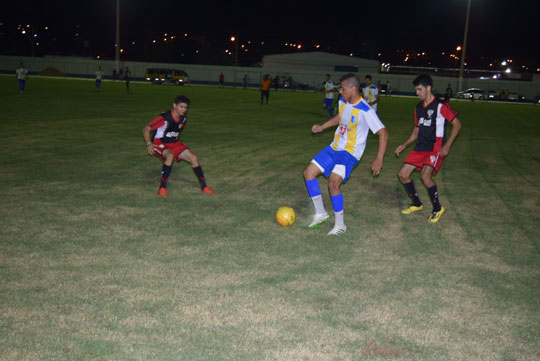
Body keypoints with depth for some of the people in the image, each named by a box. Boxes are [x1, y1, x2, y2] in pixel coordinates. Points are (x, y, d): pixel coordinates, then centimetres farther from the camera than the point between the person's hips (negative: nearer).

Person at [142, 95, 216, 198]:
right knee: (170, 155, -38)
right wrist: (149, 144, -33)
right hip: (159, 143, -7)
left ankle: (204, 187, 7)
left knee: (194, 158, -5)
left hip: (173, 143, 7)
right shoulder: (164, 118, -23)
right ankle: (162, 188, -30)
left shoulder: (183, 118, 0)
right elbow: (146, 129, -22)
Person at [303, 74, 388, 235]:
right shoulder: (342, 101, 1)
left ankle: (340, 225, -5)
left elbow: (383, 132, -21)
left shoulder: (365, 111, -22)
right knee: (309, 173, 2)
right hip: (335, 148, 8)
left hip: (350, 152, -8)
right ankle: (321, 213, 15)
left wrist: (379, 159, -26)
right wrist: (322, 127, 16)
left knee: (333, 183, -24)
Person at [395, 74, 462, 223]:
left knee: (425, 175, -26)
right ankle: (417, 204, 22)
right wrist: (404, 146, 8)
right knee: (403, 174, 1)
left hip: (436, 147, -8)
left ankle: (437, 208, -4)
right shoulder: (419, 108, 13)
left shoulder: (440, 106, -10)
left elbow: (457, 124, -8)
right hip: (420, 147, 8)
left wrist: (447, 145, -16)